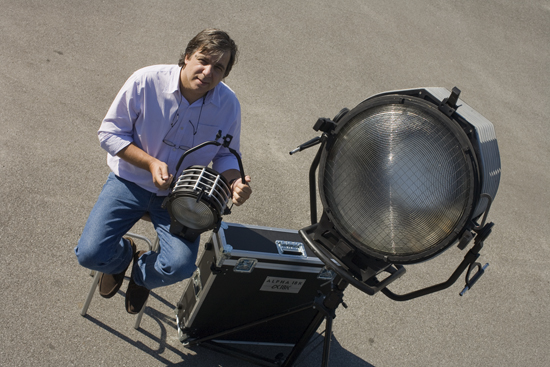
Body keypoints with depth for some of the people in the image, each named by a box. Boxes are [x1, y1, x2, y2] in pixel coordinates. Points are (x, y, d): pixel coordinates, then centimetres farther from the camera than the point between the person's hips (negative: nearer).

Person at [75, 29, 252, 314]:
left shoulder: (228, 104, -11)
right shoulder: (145, 82, -17)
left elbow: (225, 154, 4)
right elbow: (109, 132, -9)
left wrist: (235, 181, -19)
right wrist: (151, 163, -23)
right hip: (130, 181, 0)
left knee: (180, 267, -21)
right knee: (90, 254, -14)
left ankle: (142, 272, 19)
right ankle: (122, 255, 26)